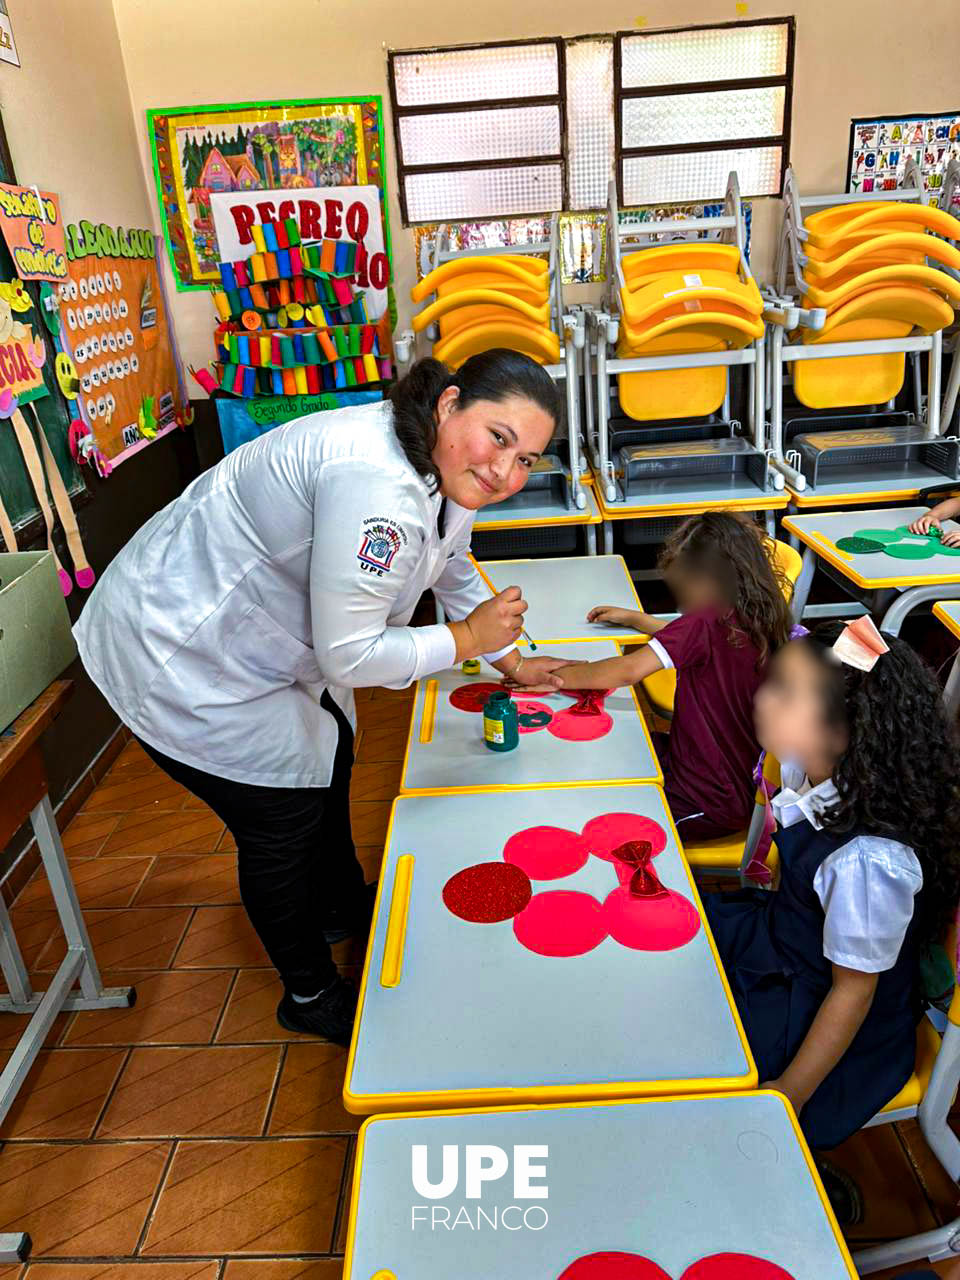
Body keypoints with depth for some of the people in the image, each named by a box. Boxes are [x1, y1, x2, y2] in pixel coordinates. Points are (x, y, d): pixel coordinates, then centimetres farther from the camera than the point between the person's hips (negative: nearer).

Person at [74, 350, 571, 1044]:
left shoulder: (445, 471, -3)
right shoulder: (375, 484, -36)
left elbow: (455, 576, 16)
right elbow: (349, 656, -32)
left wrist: (509, 660, 20)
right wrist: (466, 638, -20)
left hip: (258, 635, 10)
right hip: (178, 660, -10)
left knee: (328, 760, 25)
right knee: (284, 821, 3)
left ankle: (344, 907, 54)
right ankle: (311, 994, 31)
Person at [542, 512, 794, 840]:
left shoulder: (707, 622, -27)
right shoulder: (755, 622, -1)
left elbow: (630, 670, -32)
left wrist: (554, 677, -23)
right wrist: (632, 618, 18)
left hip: (709, 807, -9)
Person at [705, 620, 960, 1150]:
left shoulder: (867, 862, -38)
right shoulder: (813, 766, -17)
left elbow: (853, 991, -23)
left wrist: (790, 1095, -13)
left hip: (816, 1017, -7)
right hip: (781, 940, 7)